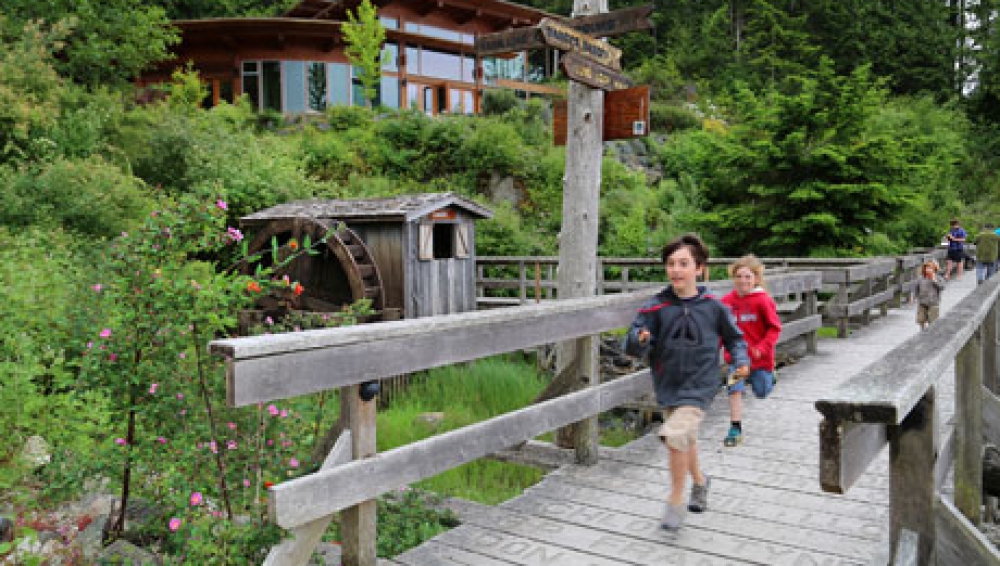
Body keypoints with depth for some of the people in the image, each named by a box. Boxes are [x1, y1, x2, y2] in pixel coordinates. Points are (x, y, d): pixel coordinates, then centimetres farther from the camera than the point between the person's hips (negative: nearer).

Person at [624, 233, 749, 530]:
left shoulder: (713, 307, -6)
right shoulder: (656, 307, -8)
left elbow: (734, 337, 12)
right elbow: (632, 346, -13)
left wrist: (741, 361, -3)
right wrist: (640, 339, -34)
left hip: (699, 385, -3)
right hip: (667, 384, 3)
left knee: (676, 434, -21)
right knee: (686, 440, 21)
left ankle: (675, 503, -2)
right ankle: (699, 480, 51)